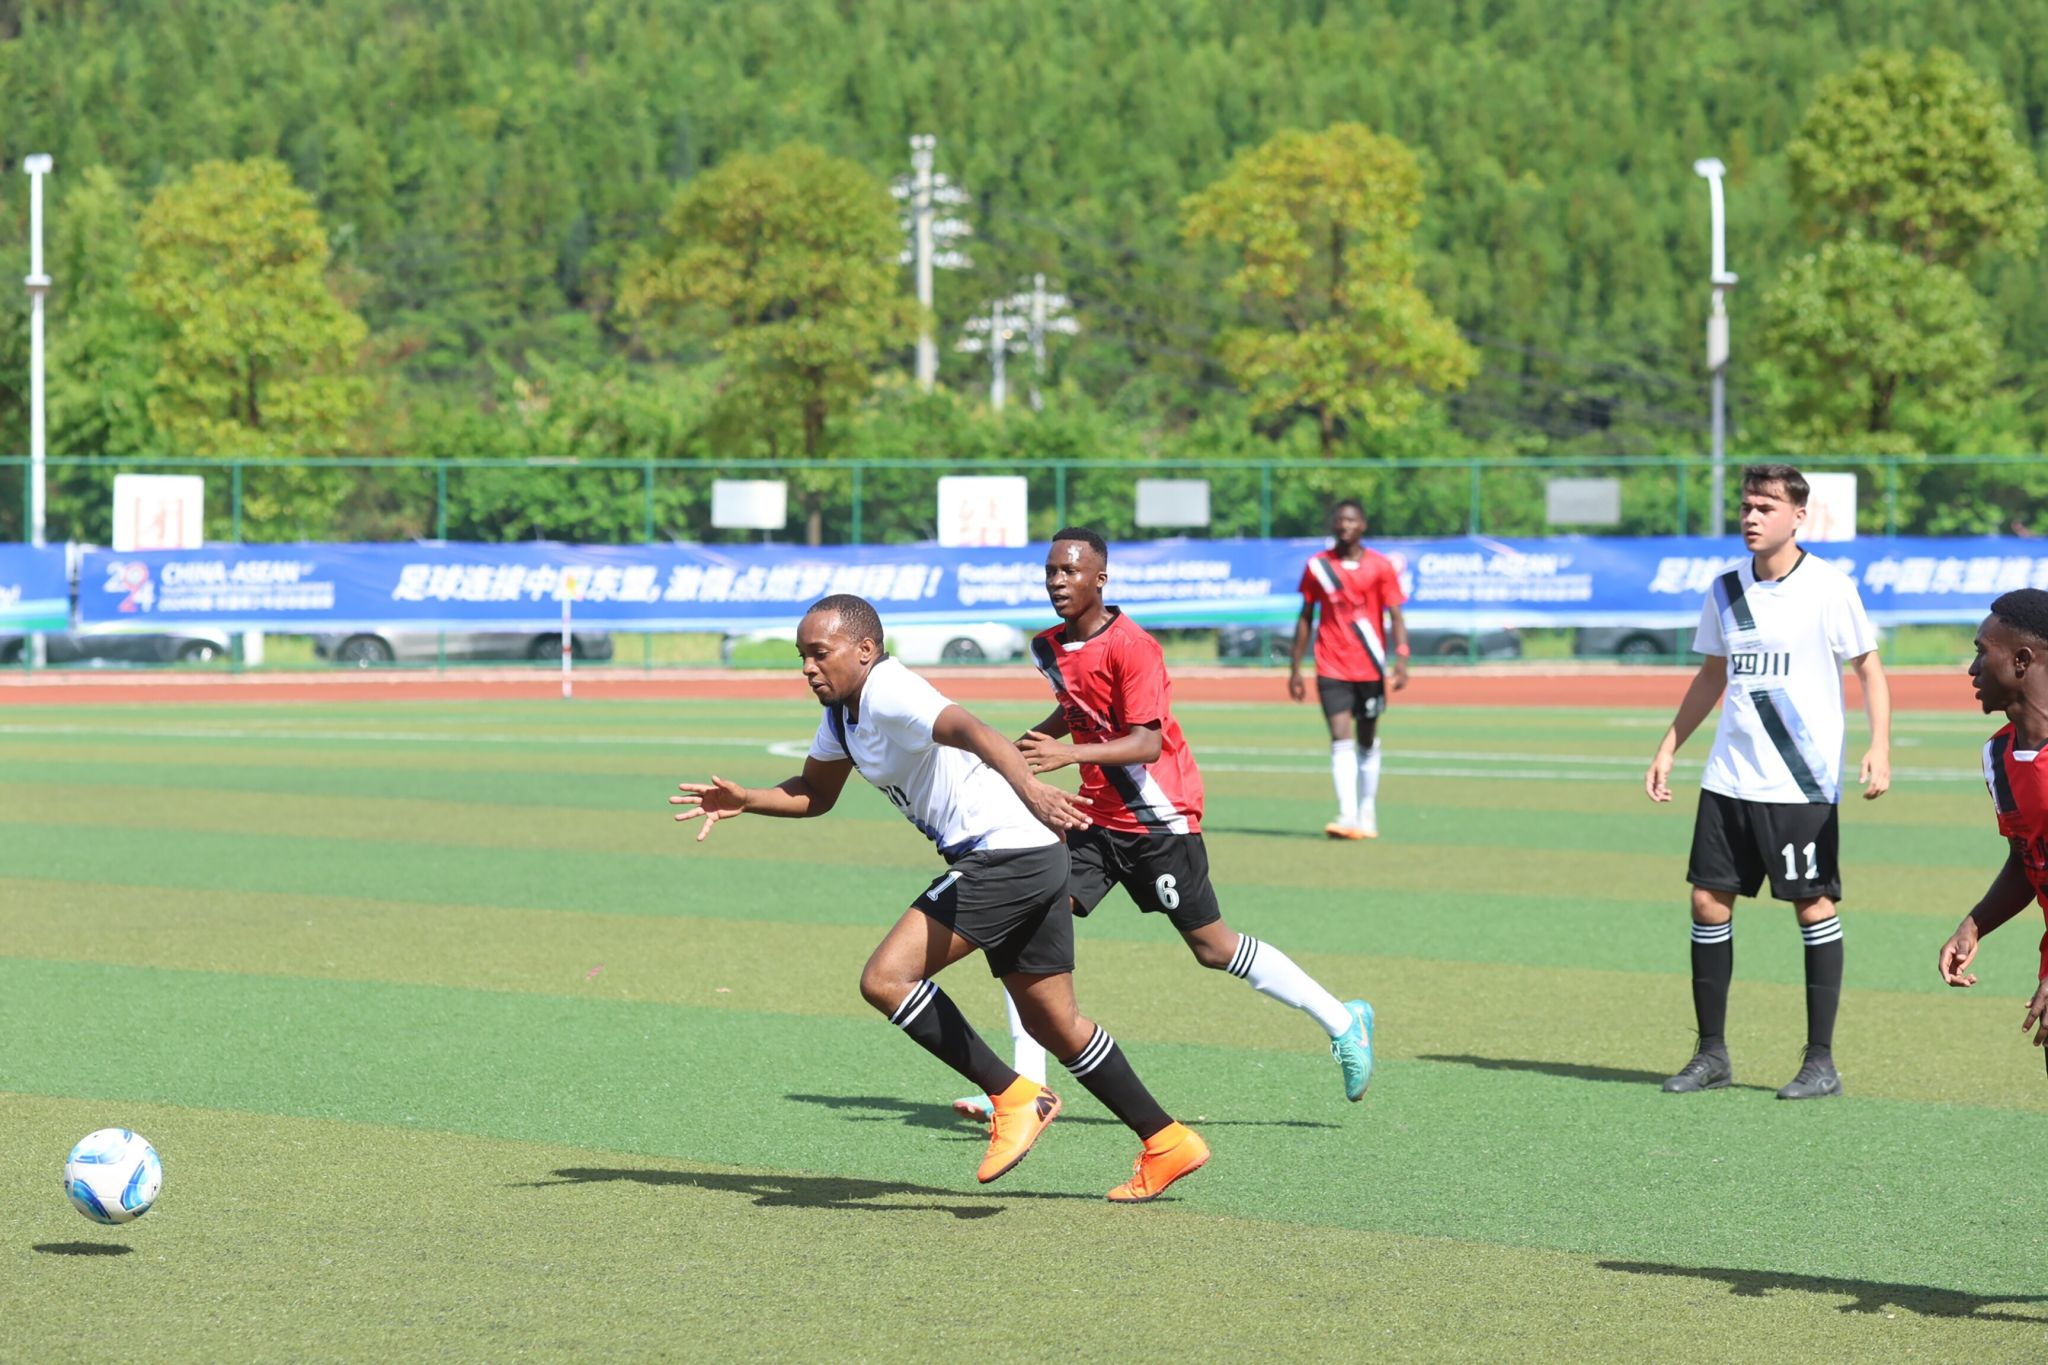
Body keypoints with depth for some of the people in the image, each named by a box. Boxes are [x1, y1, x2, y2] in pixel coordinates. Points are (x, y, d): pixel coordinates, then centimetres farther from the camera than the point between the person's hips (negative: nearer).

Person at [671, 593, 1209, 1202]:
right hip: (1032, 860, 11)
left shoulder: (888, 693, -17)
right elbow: (815, 793, 28)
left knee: (886, 979, -15)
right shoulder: (842, 711, 14)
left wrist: (1028, 789, -52)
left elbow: (970, 731, -35)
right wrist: (743, 801, 10)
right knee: (1054, 1026, 16)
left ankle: (1015, 1098, -10)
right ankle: (1167, 1142, 24)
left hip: (1003, 853, -11)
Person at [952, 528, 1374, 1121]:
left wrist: (1069, 754, -38)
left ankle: (1342, 1021, 20)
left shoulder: (1131, 647, -19)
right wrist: (1028, 742, 10)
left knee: (1213, 947, 2)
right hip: (1098, 818, 7)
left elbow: (1146, 743, -26)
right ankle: (1026, 1085, -10)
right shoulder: (1049, 647, 5)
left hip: (1157, 819, -7)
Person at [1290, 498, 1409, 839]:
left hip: (1370, 669, 0)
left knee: (1367, 744, 11)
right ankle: (1347, 816, -21)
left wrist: (1401, 658, -19)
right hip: (1331, 668, 0)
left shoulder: (1380, 567, -1)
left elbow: (1395, 617, -4)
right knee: (1342, 741, -13)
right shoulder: (1317, 566, 3)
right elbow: (1305, 618, 10)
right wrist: (1295, 668, 7)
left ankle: (1367, 816, 23)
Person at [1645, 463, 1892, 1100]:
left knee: (1813, 905, -4)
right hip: (1729, 779, 5)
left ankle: (1821, 1061, 3)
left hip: (1803, 782, -5)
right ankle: (1711, 1053, 12)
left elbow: (1869, 669, -1)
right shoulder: (1726, 590, 8)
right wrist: (1668, 748, 17)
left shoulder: (1828, 587, -6)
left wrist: (1879, 744, -14)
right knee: (1709, 901, 3)